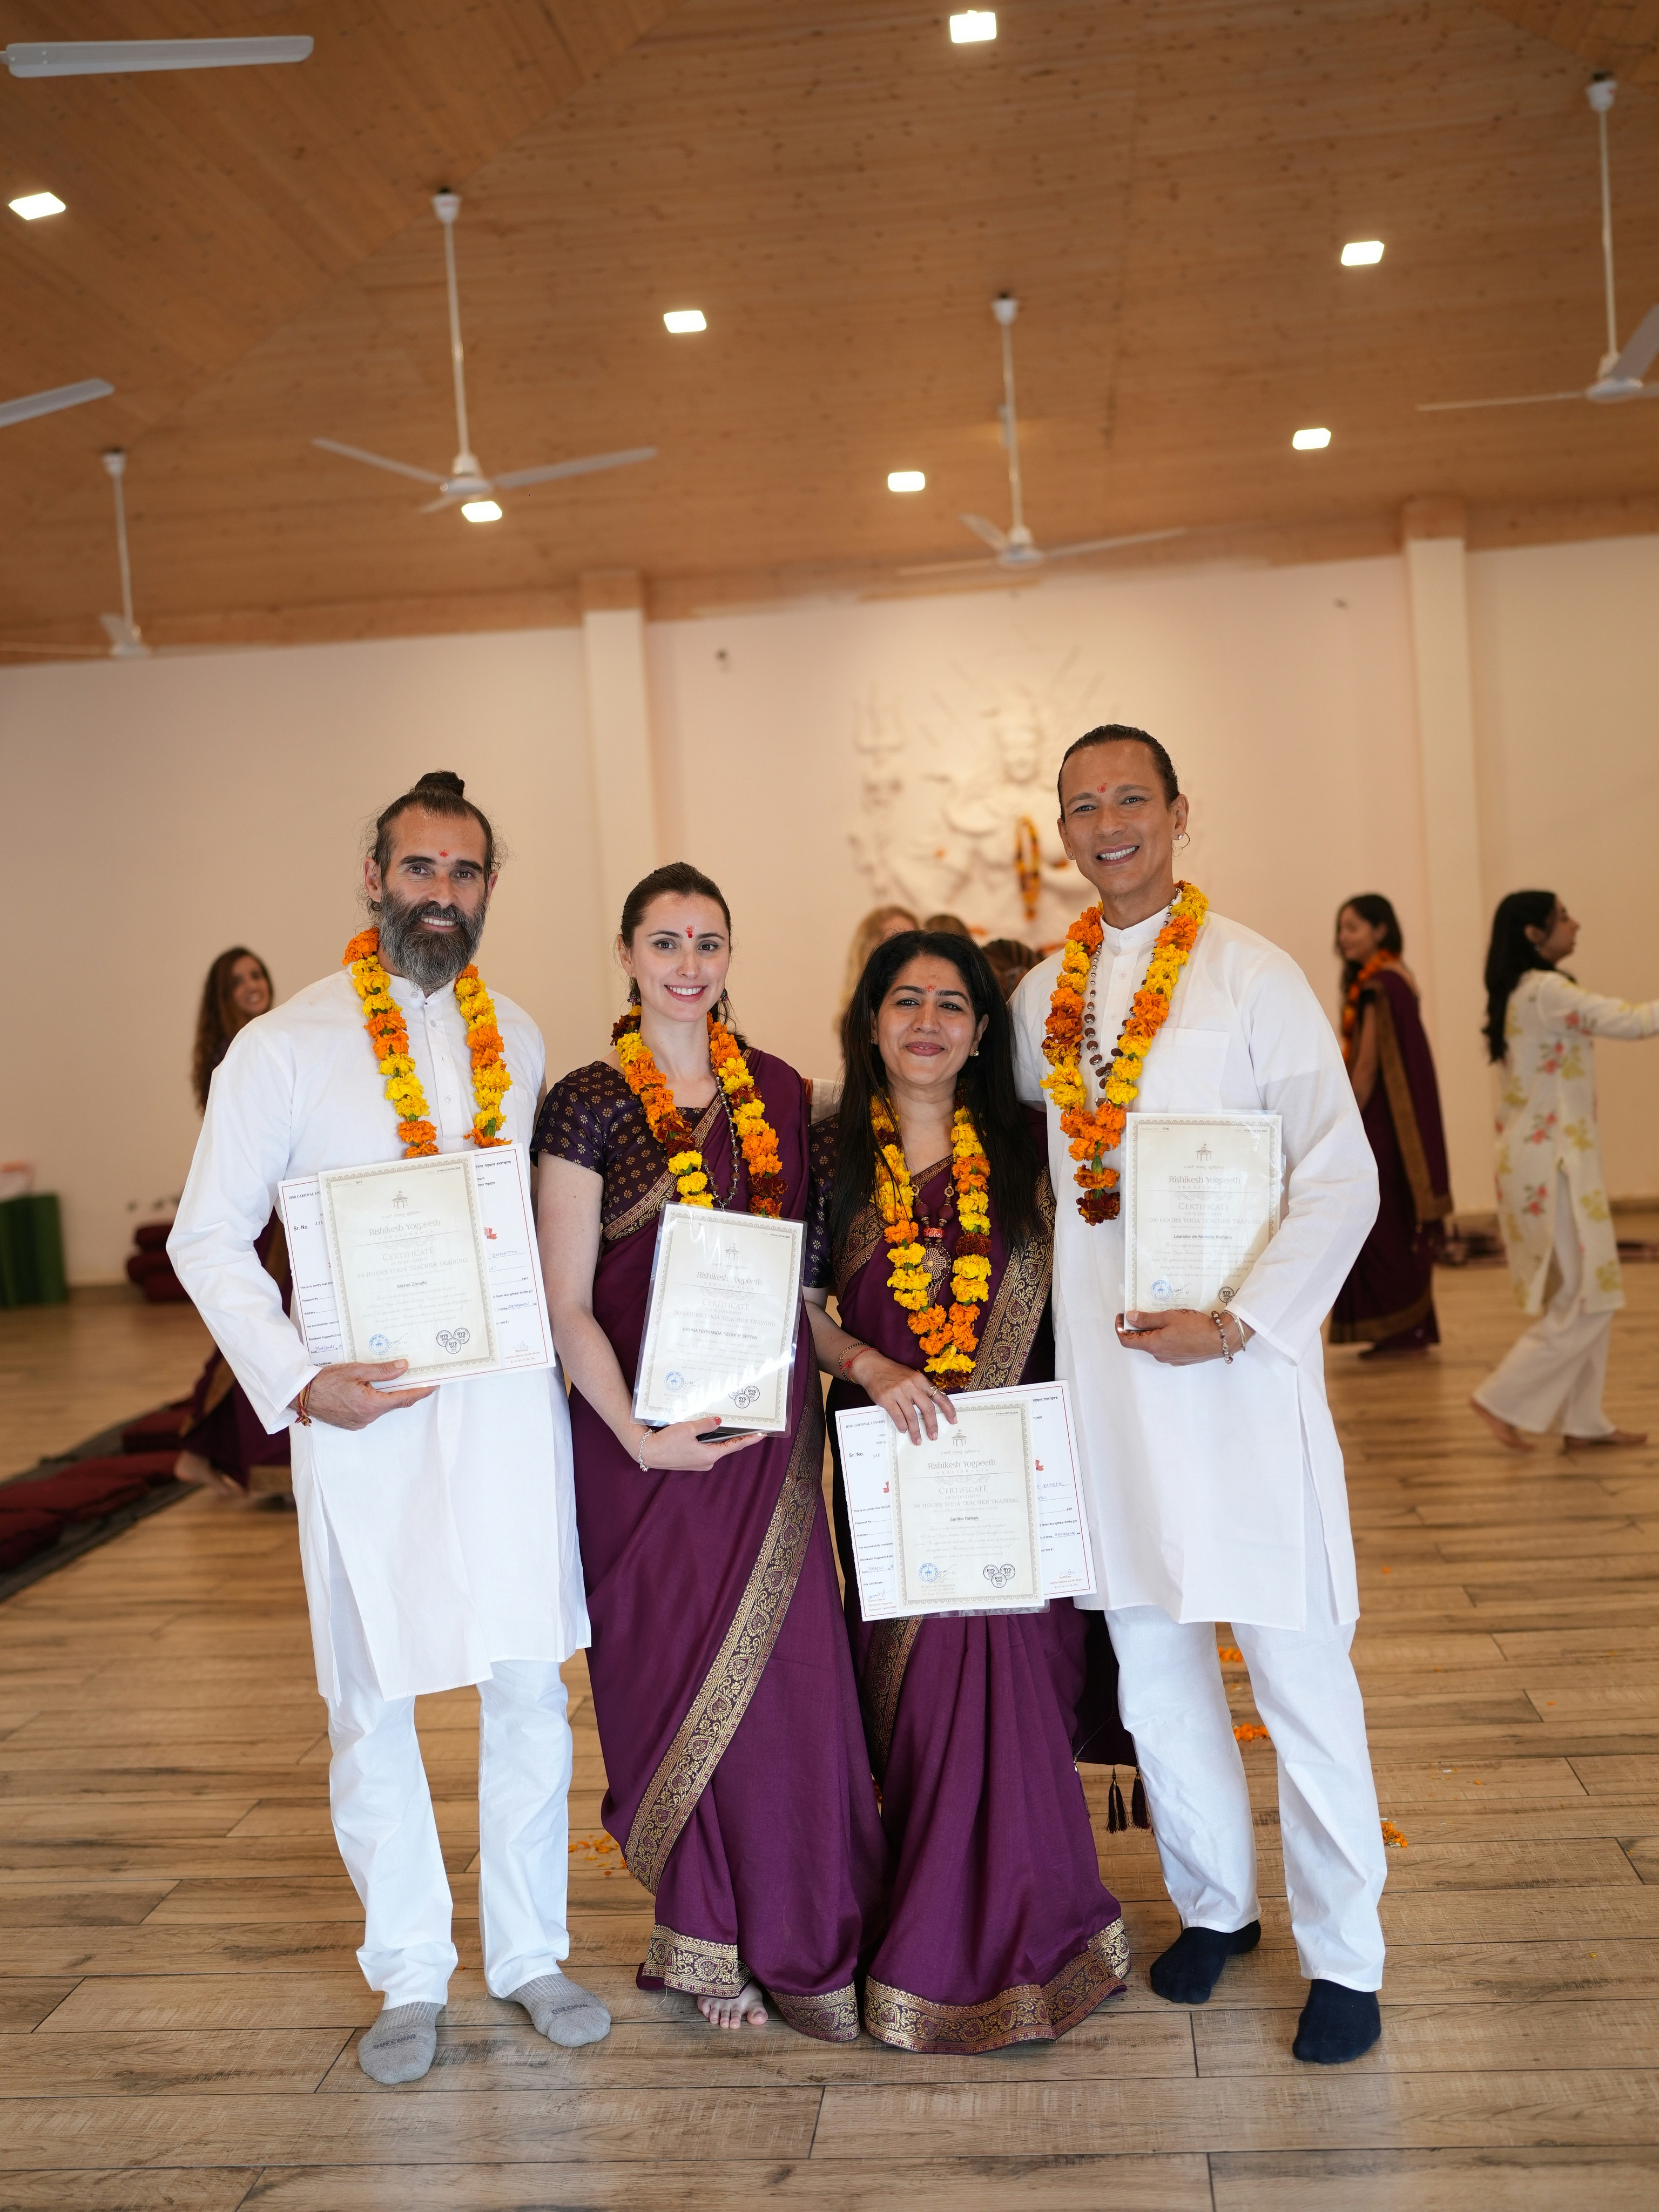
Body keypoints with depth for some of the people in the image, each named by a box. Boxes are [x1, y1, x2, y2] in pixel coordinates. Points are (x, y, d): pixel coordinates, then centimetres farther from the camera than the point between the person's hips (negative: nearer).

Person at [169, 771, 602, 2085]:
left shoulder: (517, 1042, 9)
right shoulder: (286, 1046, -3)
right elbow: (210, 1238, -2)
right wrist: (297, 1378, -14)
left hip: (511, 1402, 3)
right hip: (365, 1413, -3)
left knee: (530, 1688, 9)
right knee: (372, 1703, 6)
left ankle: (531, 1952, 27)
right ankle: (412, 1976, 25)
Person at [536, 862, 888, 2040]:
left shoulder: (779, 1090, 7)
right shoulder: (588, 1105, -6)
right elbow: (566, 1303, -8)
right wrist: (638, 1434, -16)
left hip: (771, 1422, 4)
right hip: (648, 1431, -3)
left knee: (786, 1675, 6)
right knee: (678, 1675, 6)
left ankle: (790, 1930, 24)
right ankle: (706, 1941, 25)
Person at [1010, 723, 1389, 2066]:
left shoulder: (1254, 975, -4)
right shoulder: (1042, 996, 10)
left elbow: (1342, 1177, -8)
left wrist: (1238, 1323, -17)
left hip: (1240, 1355, -4)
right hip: (1102, 1361, 5)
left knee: (1296, 1664, 1)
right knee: (1152, 1660, 12)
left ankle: (1344, 1956, 16)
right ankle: (1214, 1905, 31)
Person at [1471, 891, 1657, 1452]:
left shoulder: (1520, 995, 14)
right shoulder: (1545, 991, -16)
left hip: (1543, 1160, 10)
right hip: (1551, 1163, -10)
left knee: (1590, 1297, 13)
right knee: (1583, 1303, -4)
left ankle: (1583, 1421, 17)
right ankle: (1503, 1399, 1)